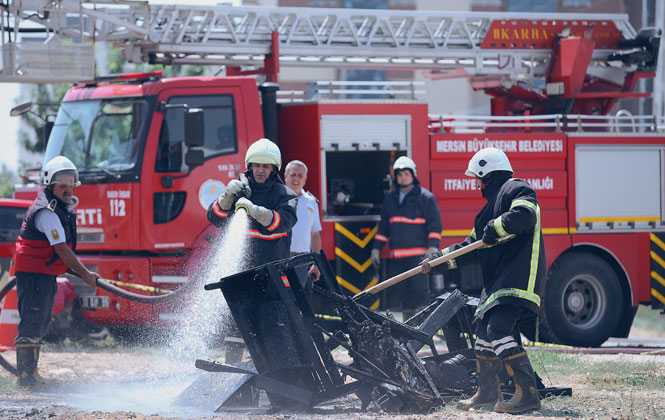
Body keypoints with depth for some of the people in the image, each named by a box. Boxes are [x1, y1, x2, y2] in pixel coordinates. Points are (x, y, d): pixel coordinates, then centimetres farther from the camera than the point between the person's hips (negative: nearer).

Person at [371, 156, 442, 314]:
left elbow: (435, 224, -4)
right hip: (396, 256, 5)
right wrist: (376, 248, 18)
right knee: (396, 292, 3)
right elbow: (383, 226, 23)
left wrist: (433, 247, -14)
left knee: (419, 289, -9)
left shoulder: (426, 197, 1)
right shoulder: (390, 199, 18)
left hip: (418, 255, -5)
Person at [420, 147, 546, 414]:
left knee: (499, 328, -21)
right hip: (497, 279, 11)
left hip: (519, 276, -11)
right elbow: (473, 246, 29)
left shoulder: (516, 190, -5)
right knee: (485, 327, 17)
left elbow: (524, 216, -27)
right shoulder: (493, 202, 26)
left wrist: (494, 229, -16)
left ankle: (528, 394, -26)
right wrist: (439, 261, 26)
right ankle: (487, 391, 31)